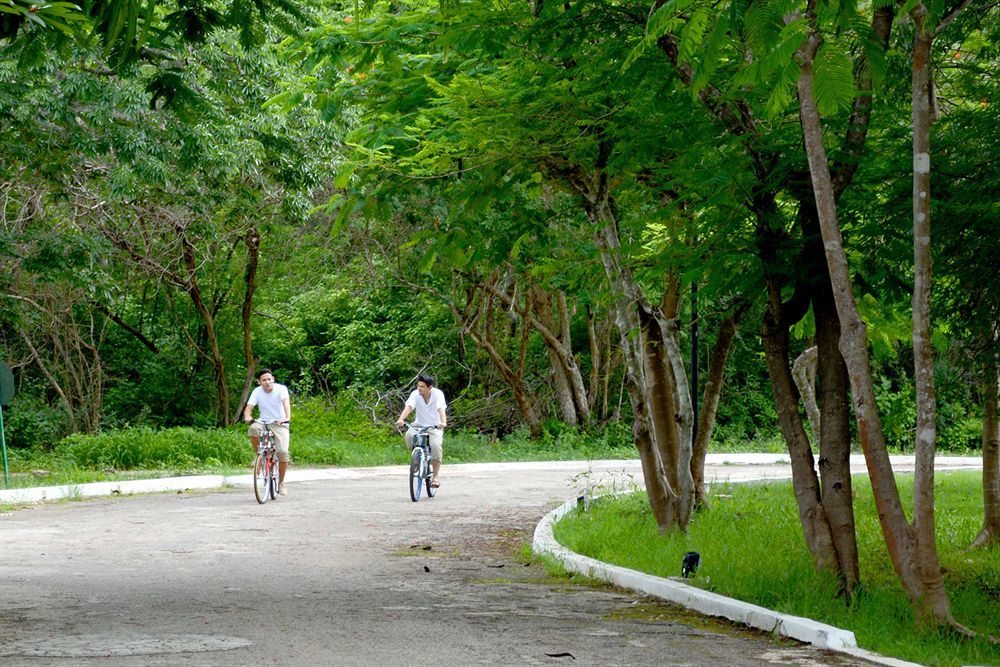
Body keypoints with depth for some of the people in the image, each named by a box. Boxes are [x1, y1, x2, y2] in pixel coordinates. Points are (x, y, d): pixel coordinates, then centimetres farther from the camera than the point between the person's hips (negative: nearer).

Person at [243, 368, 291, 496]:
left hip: (280, 424, -2)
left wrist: (287, 417, -48)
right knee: (253, 429, -35)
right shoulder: (257, 391, -5)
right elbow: (249, 407, -12)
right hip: (263, 423, 2)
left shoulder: (281, 389, -12)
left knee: (283, 452, -21)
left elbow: (286, 403, -28)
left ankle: (281, 483, -1)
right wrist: (247, 417, -36)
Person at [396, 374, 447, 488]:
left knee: (436, 445, -27)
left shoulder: (438, 394, -17)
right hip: (419, 425, 2)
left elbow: (441, 409, -32)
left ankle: (435, 477, -17)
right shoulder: (415, 394, -12)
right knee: (409, 436, -31)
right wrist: (401, 419, -48)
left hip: (434, 427, -2)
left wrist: (443, 422, -52)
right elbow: (408, 407, -28)